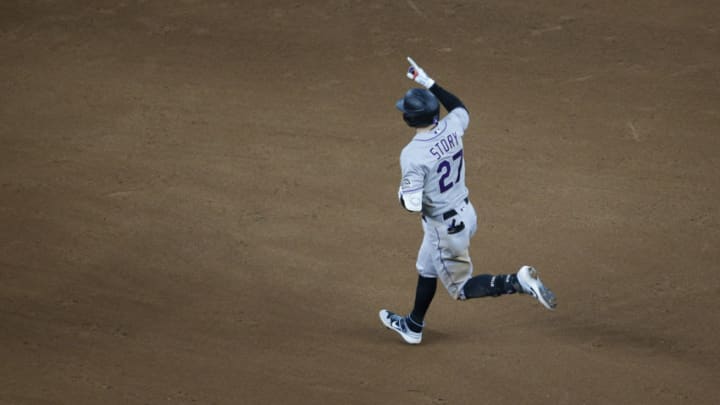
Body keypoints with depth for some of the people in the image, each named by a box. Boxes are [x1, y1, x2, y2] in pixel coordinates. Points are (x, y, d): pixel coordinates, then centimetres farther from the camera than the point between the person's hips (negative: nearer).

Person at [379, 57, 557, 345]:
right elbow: (461, 109, 17)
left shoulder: (412, 154, -28)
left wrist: (402, 193, -4)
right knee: (426, 269, 28)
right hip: (465, 212, 8)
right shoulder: (451, 128, -9)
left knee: (462, 288, 8)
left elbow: (413, 205, -28)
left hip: (445, 228, -8)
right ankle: (413, 326, 45)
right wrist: (429, 83, 18)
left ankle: (517, 282, -11)